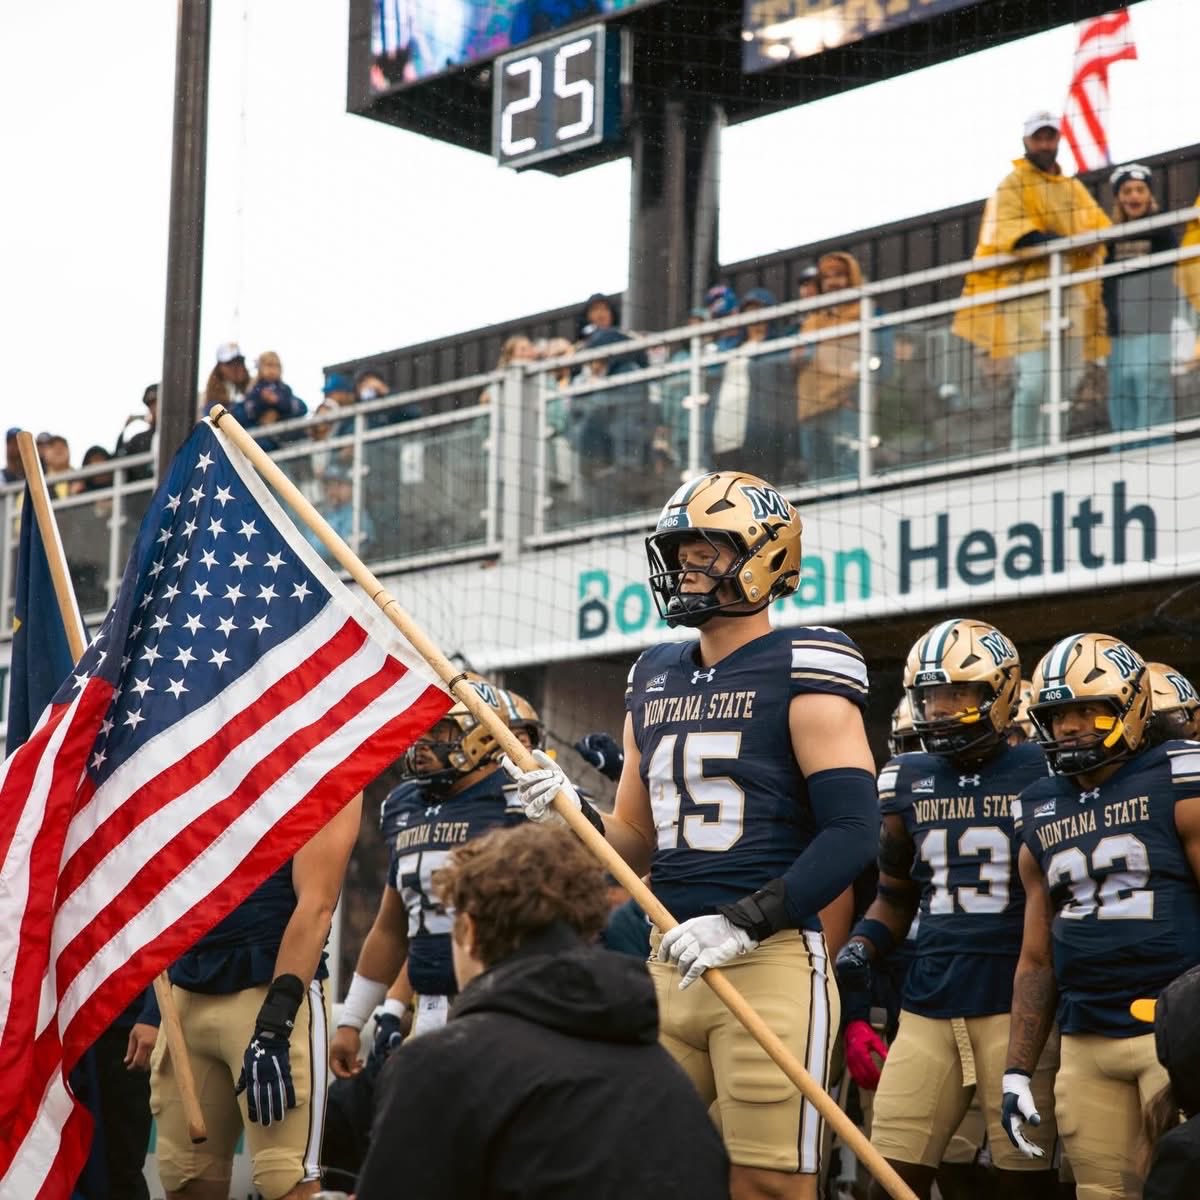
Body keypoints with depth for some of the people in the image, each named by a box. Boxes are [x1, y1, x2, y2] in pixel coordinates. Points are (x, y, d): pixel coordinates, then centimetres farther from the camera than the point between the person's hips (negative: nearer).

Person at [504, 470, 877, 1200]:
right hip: (672, 964, 7)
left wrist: (743, 923, -21)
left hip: (771, 962, -7)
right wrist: (573, 815, 1)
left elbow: (853, 832, -13)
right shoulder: (655, 680, 16)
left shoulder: (801, 672, -5)